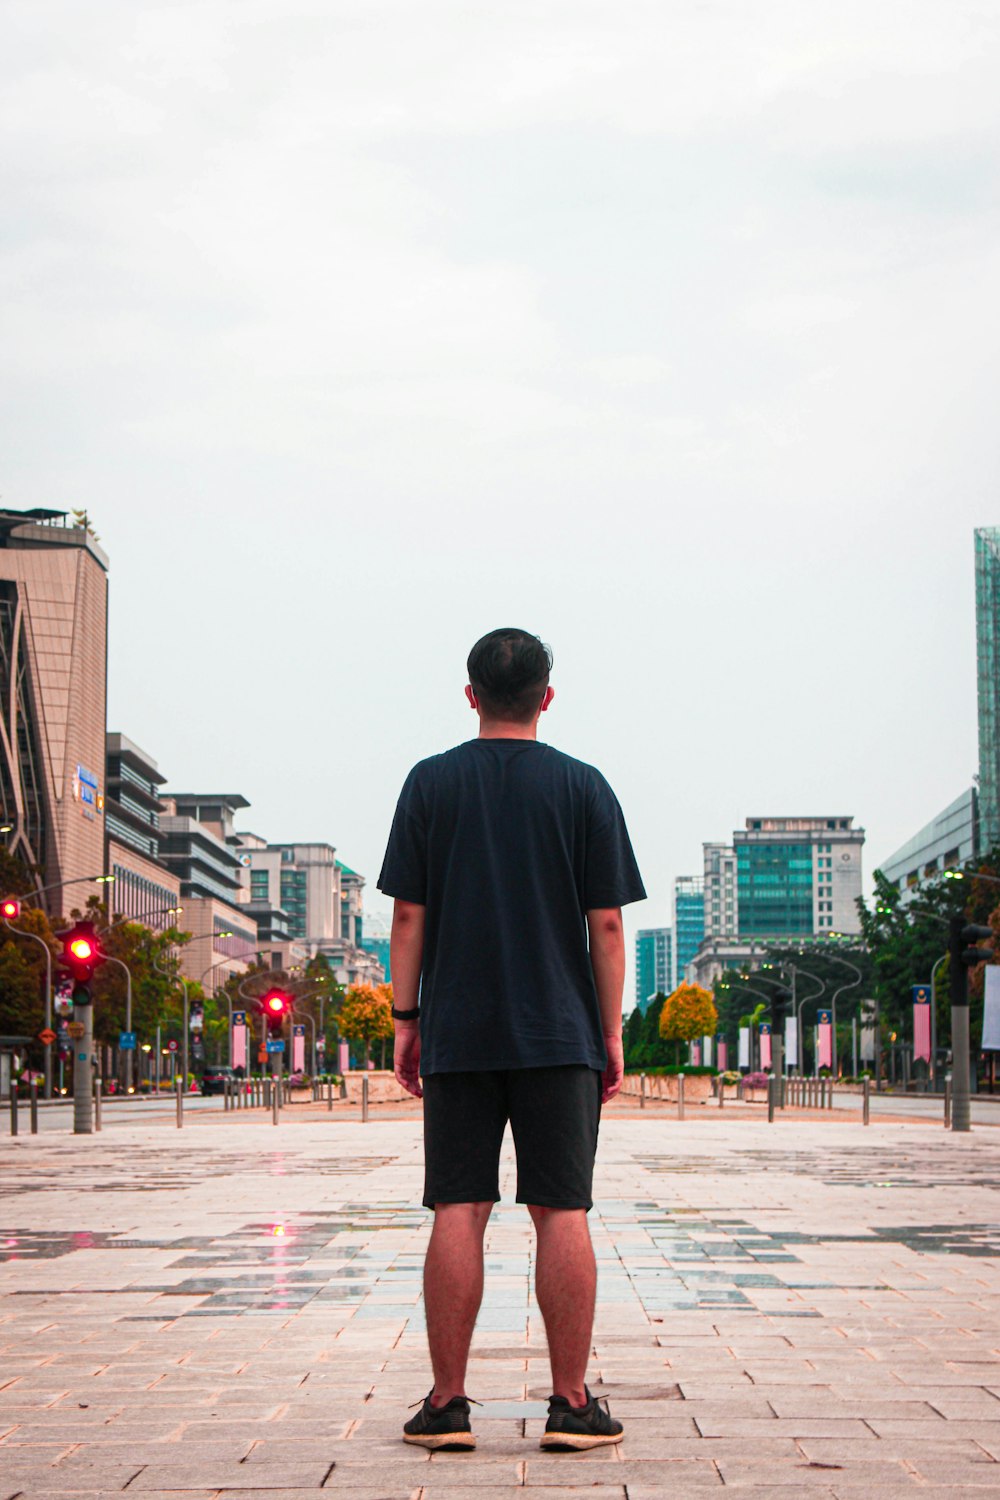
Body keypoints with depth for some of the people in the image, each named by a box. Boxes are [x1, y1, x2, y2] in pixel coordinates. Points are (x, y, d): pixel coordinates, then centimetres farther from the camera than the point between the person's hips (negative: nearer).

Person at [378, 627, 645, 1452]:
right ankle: (572, 1405, 5)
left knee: (458, 1213, 3)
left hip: (456, 1036, 1)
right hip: (561, 1037, -1)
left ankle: (447, 1403, 6)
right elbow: (606, 924, 0)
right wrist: (611, 1034, 5)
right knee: (562, 1213, 2)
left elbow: (409, 915, 1)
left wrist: (406, 1021, 6)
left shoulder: (430, 783, 3)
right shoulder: (584, 787, 1)